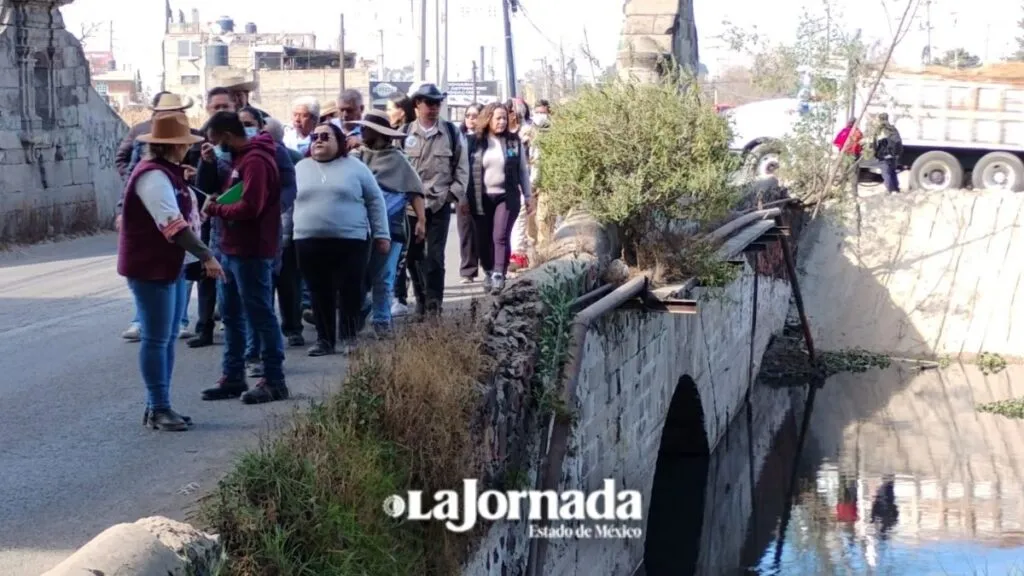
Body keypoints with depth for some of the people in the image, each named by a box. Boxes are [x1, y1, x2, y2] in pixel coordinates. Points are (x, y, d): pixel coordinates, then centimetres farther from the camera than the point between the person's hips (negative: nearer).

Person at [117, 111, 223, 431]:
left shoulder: (168, 173, 15)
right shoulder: (153, 176, -18)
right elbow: (173, 226, -25)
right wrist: (207, 257, -25)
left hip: (170, 266, 10)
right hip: (151, 268, -10)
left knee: (168, 339, 12)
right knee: (156, 339, -5)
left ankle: (160, 407, 19)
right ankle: (158, 410, 1)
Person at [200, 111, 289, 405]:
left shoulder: (255, 161, -18)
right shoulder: (241, 157, 14)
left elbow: (250, 207, -26)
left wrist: (215, 208, -13)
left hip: (251, 252, -10)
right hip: (232, 248, 10)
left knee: (260, 316, -3)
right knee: (231, 315, 15)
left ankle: (274, 381, 3)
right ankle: (233, 377, 22)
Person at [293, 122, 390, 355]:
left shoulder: (355, 167, 3)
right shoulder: (300, 169, 10)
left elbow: (375, 201, 5)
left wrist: (381, 234, 1)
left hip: (350, 241, -2)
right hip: (310, 242, 2)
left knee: (350, 293, -2)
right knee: (320, 294, 6)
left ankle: (349, 338, 10)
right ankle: (324, 340, 14)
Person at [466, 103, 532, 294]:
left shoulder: (514, 141, 4)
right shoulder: (474, 142, 1)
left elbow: (523, 170, 10)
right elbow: (467, 170, 4)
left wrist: (527, 195, 9)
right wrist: (465, 197, 1)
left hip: (507, 197, -1)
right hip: (482, 198, 1)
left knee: (501, 236, -12)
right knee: (483, 240, 7)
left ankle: (499, 276, -13)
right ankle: (488, 272, 26)